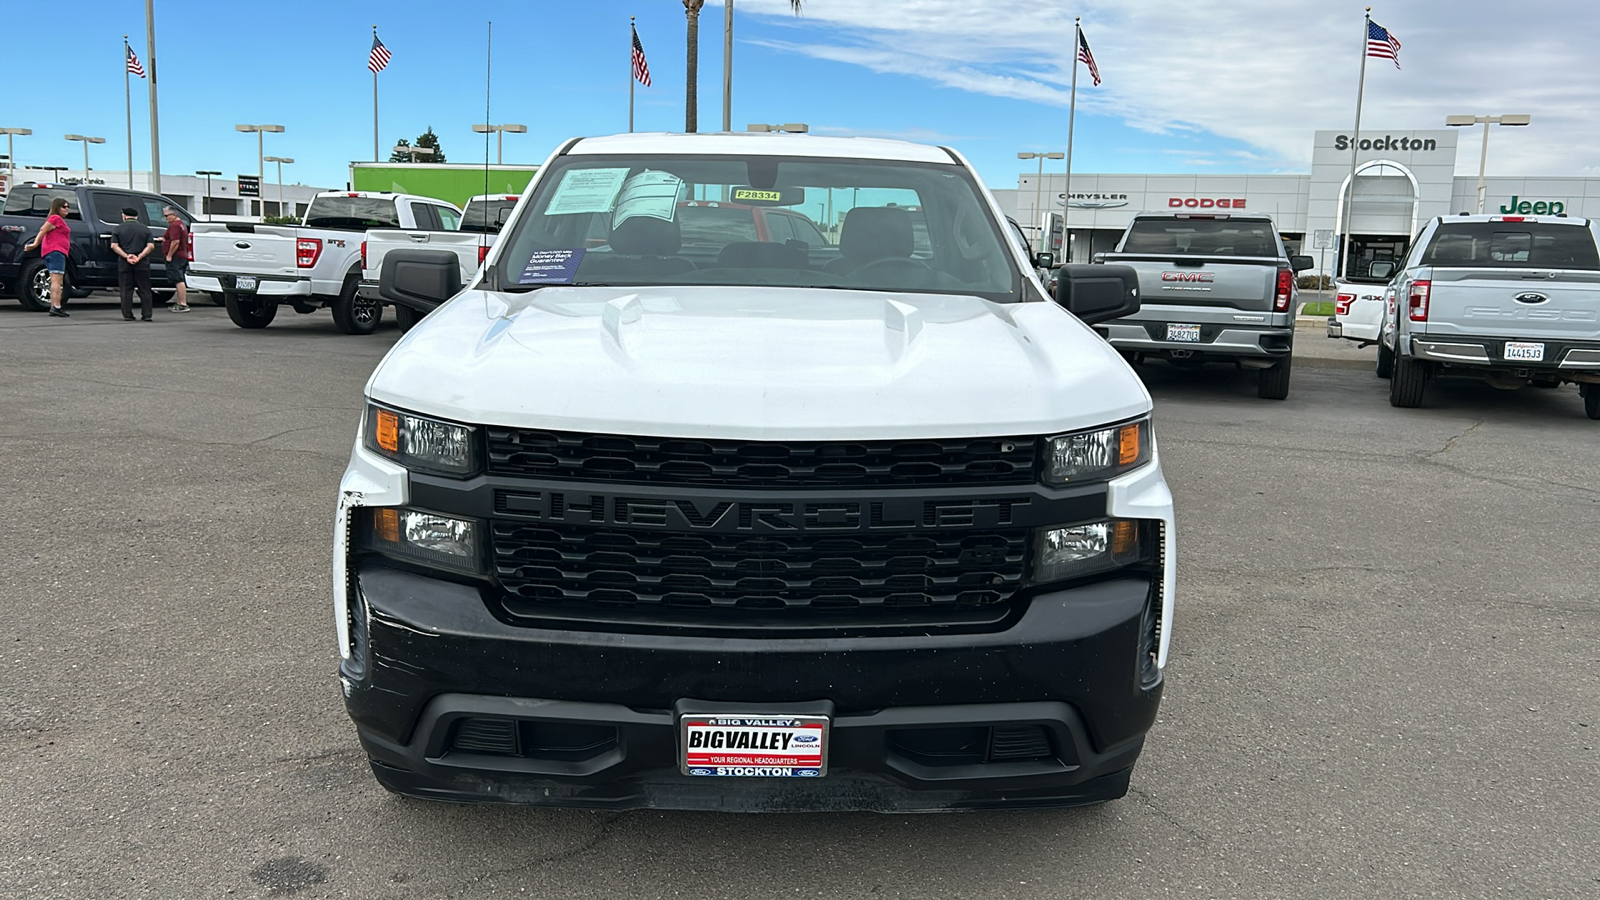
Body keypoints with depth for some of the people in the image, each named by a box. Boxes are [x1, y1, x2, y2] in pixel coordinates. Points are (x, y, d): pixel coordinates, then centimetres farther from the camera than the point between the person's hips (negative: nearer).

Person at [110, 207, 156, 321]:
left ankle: (127, 315, 4)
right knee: (144, 290, 4)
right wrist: (139, 257, -9)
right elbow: (151, 246, -4)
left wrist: (126, 256, -11)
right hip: (142, 264, 0)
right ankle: (147, 315, 0)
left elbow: (114, 246, -6)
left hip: (124, 263, 0)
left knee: (126, 290, 5)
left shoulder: (119, 229, 3)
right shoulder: (145, 229, 6)